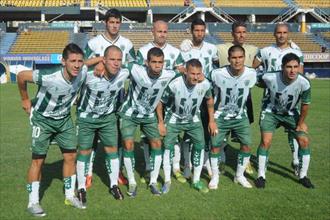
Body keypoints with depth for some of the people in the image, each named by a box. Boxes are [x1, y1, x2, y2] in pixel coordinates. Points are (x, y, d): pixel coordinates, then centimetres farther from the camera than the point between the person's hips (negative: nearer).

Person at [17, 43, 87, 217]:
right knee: (38, 160, 0)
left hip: (64, 119, 5)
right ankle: (33, 202, 12)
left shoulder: (83, 72, -22)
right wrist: (25, 100, -10)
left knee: (71, 156, 6)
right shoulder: (50, 79, -36)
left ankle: (70, 196, 22)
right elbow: (21, 76, -21)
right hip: (43, 119, -5)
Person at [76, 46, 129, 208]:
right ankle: (81, 189, 21)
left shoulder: (124, 74, -19)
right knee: (84, 152, 4)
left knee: (112, 150, 6)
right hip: (86, 117, -3)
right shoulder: (90, 75, -32)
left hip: (108, 117, 3)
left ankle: (114, 185, 25)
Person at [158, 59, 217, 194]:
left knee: (200, 146, -4)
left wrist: (211, 120, 2)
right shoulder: (175, 85, -32)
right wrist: (161, 122, -14)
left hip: (193, 119, 2)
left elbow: (209, 99, 0)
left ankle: (196, 181, 12)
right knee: (168, 146, -7)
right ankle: (167, 181, 10)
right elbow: (160, 102, -16)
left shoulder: (205, 84, -23)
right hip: (174, 119, -2)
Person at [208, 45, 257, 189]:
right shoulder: (217, 74, -21)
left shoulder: (251, 74, -13)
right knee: (216, 146, -2)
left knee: (247, 145, -2)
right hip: (221, 116, -2)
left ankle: (239, 175, 19)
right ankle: (215, 177, 19)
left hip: (241, 116, 2)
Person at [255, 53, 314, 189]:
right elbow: (260, 82, -5)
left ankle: (303, 176, 15)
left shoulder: (304, 83, -28)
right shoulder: (270, 78, -32)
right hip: (270, 112, -2)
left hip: (290, 114, 2)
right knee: (266, 141, -15)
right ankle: (261, 176, 3)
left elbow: (305, 104, -10)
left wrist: (301, 123, -1)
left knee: (304, 140, -4)